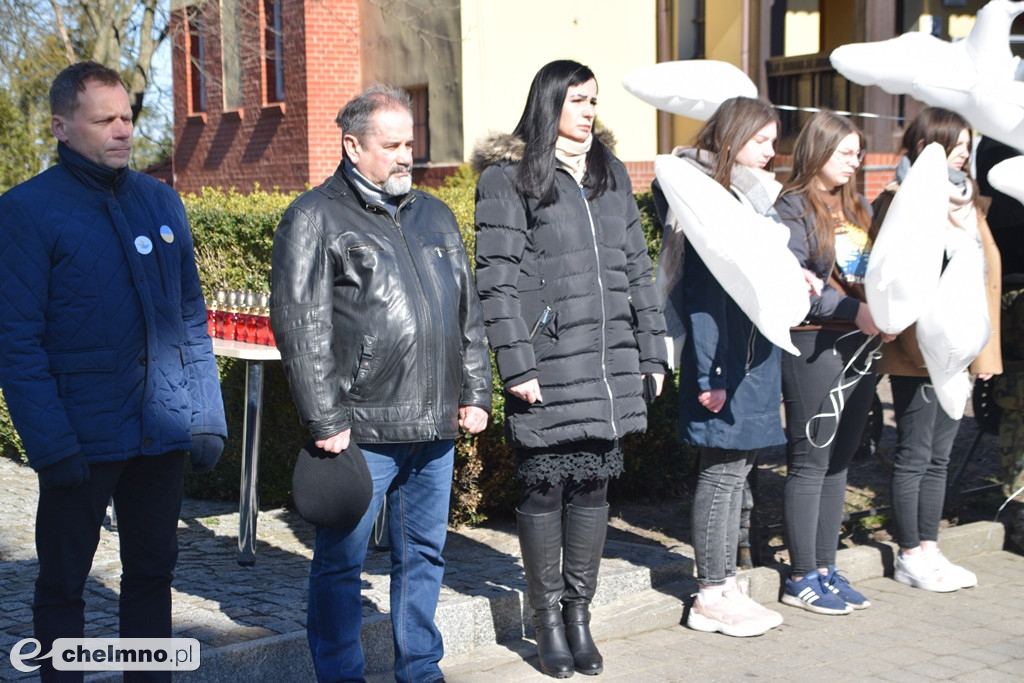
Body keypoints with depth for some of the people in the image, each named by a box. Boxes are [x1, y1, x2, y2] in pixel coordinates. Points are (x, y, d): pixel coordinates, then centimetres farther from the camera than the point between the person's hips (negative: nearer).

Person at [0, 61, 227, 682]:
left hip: (165, 435, 5)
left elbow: (192, 317, 12)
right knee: (63, 584, 7)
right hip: (83, 437, -4)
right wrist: (52, 444, -17)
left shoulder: (160, 200, 9)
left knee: (153, 571, 15)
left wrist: (209, 416, 5)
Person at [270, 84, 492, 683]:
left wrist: (475, 394, 13)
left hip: (435, 429, 6)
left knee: (424, 555, 14)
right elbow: (301, 329, -9)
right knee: (341, 562, 2)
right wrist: (326, 420, -13)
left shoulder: (435, 216, 17)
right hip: (360, 431, -6)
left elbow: (469, 314, 20)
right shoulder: (315, 219, -3)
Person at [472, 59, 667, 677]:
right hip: (548, 364, -5)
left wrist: (652, 353, 13)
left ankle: (580, 613, 22)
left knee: (594, 484, 9)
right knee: (545, 486, 3)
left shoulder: (612, 174, 17)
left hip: (611, 363, 5)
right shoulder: (509, 177, -2)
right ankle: (548, 621, 16)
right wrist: (517, 365, -14)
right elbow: (498, 278, -8)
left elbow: (637, 269, 18)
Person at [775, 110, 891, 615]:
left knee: (839, 461, 12)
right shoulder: (794, 206, -7)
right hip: (814, 343, -8)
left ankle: (825, 568, 21)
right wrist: (852, 310, -22)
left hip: (860, 344, 8)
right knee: (810, 462, -1)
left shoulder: (854, 207, 17)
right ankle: (801, 579, 7)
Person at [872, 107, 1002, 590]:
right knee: (915, 454, 1)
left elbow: (989, 265, 17)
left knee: (939, 455, 13)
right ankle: (910, 557, 11)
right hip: (920, 350, -8)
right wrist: (924, 341, -22)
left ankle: (929, 549, 22)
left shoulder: (967, 202, 15)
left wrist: (986, 348, 11)